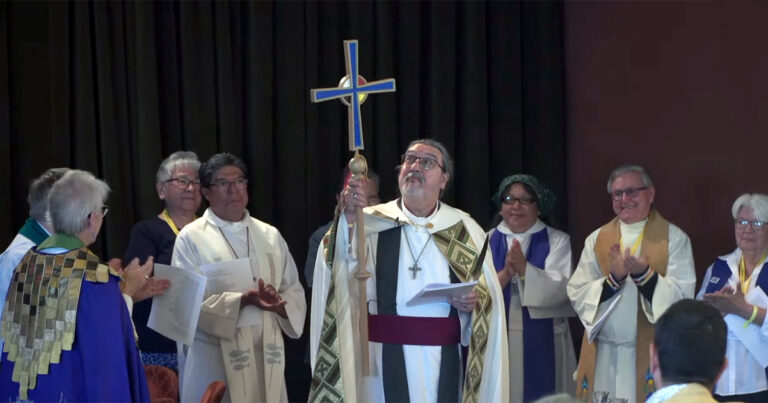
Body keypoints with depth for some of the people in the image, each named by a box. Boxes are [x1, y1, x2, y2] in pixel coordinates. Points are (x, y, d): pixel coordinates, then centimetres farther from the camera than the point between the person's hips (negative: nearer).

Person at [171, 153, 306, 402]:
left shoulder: (270, 236, 12)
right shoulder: (192, 237, -2)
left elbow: (295, 293, 9)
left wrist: (277, 302, -13)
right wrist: (243, 300, -22)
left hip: (267, 355, 4)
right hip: (216, 358, -4)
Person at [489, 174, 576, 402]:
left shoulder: (557, 241, 3)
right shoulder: (486, 241, 8)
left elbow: (560, 288, -11)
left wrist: (524, 269, -25)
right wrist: (505, 274, -20)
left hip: (542, 343, -1)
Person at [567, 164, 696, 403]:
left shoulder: (674, 238, 1)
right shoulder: (597, 240, 10)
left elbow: (683, 296, -8)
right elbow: (576, 294, 1)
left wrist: (644, 275, -22)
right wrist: (613, 279, -15)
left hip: (651, 355, -3)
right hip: (603, 357, 3)